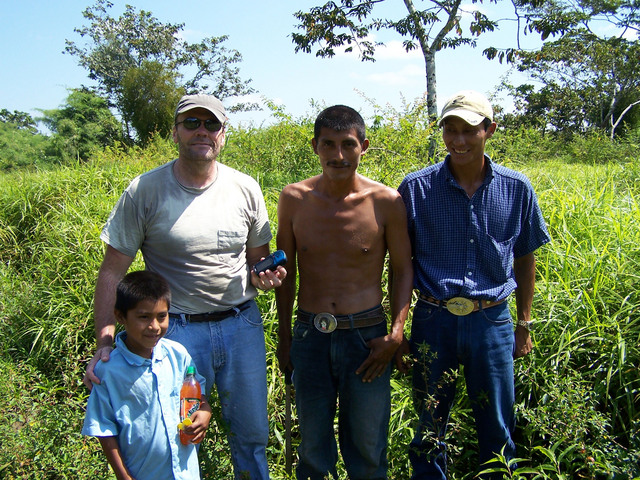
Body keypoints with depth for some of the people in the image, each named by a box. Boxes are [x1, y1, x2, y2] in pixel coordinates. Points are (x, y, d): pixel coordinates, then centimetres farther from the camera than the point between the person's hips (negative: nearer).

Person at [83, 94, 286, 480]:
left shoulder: (245, 188, 1)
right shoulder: (146, 191, -8)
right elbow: (113, 271, -6)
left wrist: (263, 275, -10)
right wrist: (104, 343, -13)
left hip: (242, 323, 3)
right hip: (179, 329, -2)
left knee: (252, 434, 15)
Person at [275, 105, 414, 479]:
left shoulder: (386, 201, -8)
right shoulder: (294, 199, -4)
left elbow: (403, 269, 1)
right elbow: (286, 271, 6)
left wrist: (396, 332, -10)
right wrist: (283, 336, 10)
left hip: (367, 336, -1)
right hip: (309, 336, 2)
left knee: (367, 446, 14)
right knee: (313, 445, 18)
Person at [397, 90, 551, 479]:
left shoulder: (517, 189, -1)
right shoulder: (416, 188, -5)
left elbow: (525, 258, 11)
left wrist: (524, 323, 11)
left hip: (493, 322, 1)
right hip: (434, 320, -1)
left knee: (498, 427, 14)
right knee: (430, 424, 14)